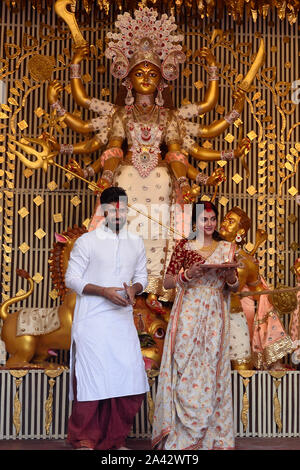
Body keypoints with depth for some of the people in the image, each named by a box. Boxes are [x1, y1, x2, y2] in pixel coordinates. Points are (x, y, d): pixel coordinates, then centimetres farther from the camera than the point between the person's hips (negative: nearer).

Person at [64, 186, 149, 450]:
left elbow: (142, 276, 17)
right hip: (93, 320, -4)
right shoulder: (87, 241, -2)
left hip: (123, 319, 4)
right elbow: (72, 279, -4)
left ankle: (116, 439, 16)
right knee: (92, 378, -2)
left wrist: (134, 289, -7)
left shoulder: (136, 243, 11)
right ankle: (85, 440, 14)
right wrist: (104, 291, -16)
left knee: (130, 378, 0)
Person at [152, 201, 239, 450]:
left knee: (212, 370, 3)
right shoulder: (184, 246, 5)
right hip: (188, 313, -2)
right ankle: (182, 435, 2)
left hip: (215, 315, 2)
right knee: (186, 370, -5)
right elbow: (167, 281, 3)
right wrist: (187, 274, -15)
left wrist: (231, 277, -7)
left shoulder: (227, 248, 13)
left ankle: (214, 435, 12)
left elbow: (234, 286, 15)